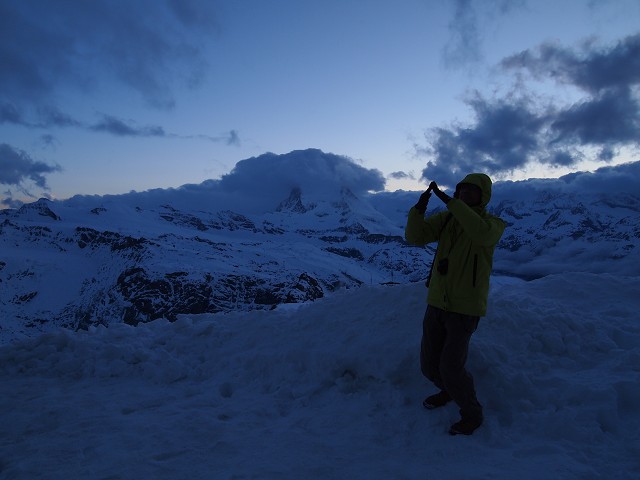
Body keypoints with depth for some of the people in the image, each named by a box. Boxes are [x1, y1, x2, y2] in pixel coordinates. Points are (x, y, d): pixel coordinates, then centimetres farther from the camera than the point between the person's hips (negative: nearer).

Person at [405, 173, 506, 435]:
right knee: (429, 366, 12)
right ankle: (451, 390, 45)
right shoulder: (445, 219, 3)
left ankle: (472, 414, 20)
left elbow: (480, 234, -35)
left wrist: (449, 200, -36)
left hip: (466, 309, -5)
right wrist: (419, 207, -27)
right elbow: (414, 236, -10)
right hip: (437, 303, 5)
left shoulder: (493, 224, -9)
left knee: (451, 368, -8)